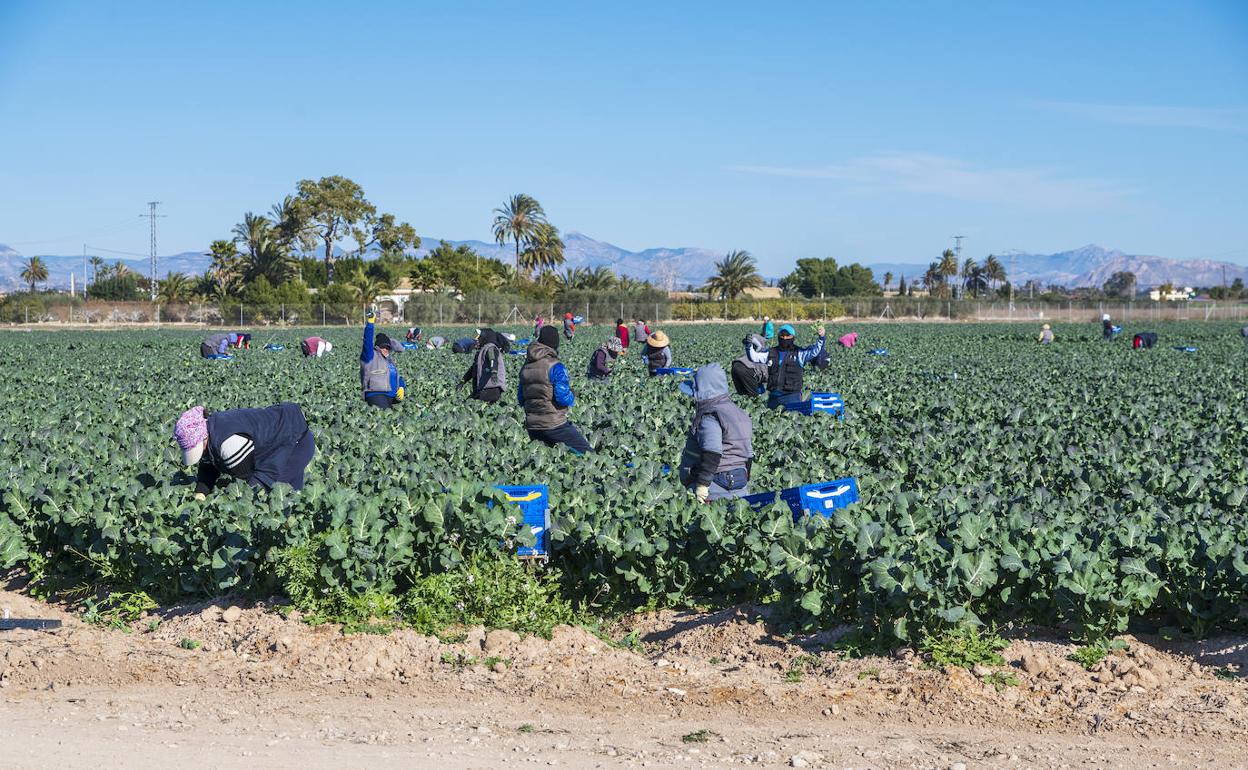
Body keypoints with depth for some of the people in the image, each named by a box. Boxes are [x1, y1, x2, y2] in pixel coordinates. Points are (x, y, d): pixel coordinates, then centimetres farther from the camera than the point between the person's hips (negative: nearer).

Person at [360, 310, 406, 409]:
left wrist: (401, 387, 10)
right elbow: (368, 342, -10)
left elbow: (398, 378, 33)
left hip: (392, 397, 8)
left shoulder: (390, 360, 30)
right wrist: (370, 323, -20)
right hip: (376, 395, -8)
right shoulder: (371, 356, 7)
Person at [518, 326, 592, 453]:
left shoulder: (525, 367, 9)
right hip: (554, 425, -7)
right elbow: (564, 398, -16)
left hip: (531, 425, 7)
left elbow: (520, 399, 15)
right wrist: (571, 396, 4)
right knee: (587, 453, -3)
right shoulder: (556, 367, -12)